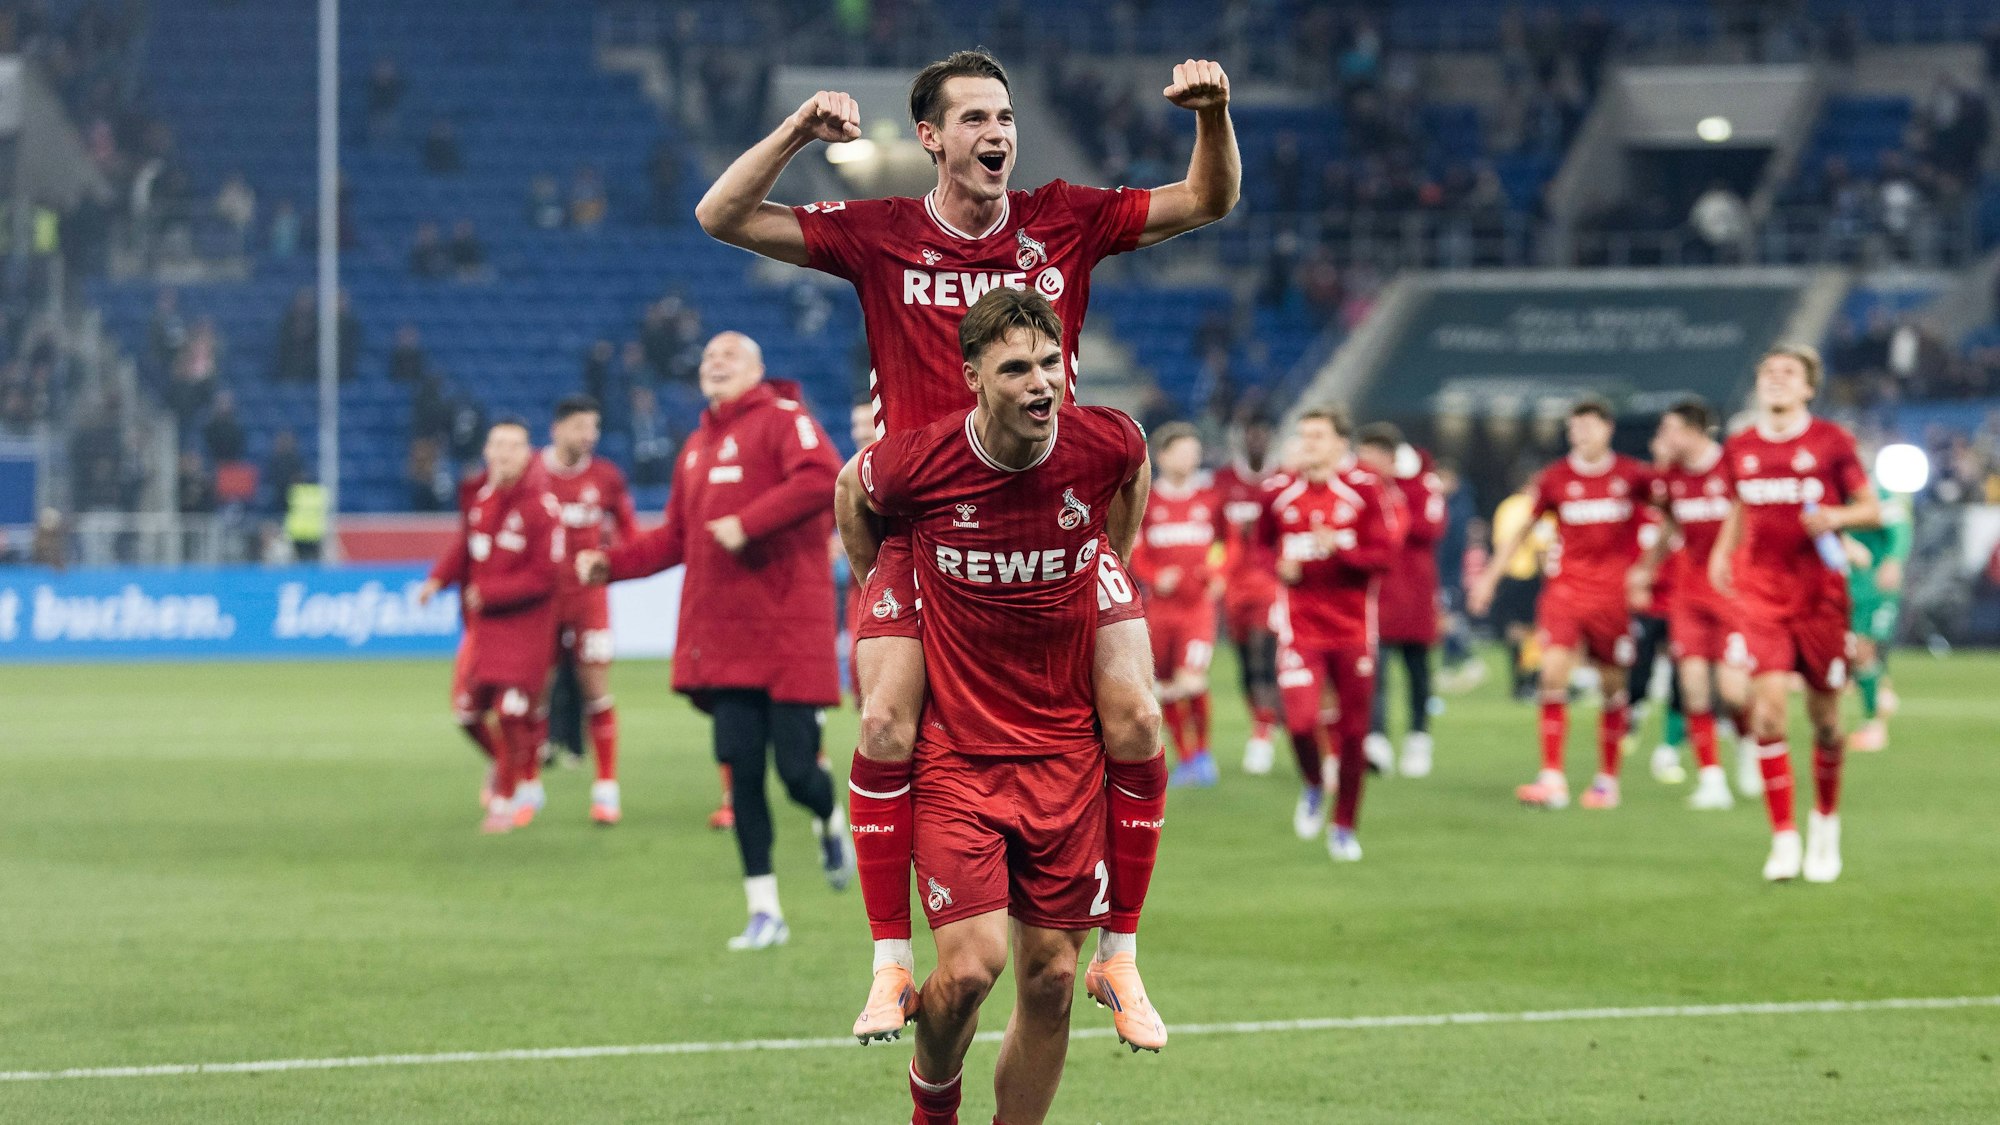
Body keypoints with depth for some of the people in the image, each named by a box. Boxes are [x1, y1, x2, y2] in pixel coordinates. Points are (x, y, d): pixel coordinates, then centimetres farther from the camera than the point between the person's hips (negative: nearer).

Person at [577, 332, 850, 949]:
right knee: (742, 772, 0)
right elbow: (676, 537, 24)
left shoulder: (782, 418, -4)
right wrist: (611, 563, 12)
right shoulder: (697, 447, 19)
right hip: (724, 632, 6)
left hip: (788, 626, -6)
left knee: (796, 770, -5)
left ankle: (830, 821, 31)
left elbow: (822, 478, -22)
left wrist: (748, 522, -24)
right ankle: (764, 911, 6)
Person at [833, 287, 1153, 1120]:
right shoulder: (917, 464, -15)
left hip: (1066, 752, 3)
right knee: (971, 965, -12)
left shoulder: (1105, 445, -9)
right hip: (956, 747, -3)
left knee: (1051, 974, 2)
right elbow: (851, 491, 10)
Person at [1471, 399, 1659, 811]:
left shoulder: (1632, 475, 0)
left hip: (1615, 592, 0)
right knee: (1554, 670, -16)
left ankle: (1607, 778, 19)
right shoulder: (1554, 479, 3)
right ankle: (1552, 778, -15)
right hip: (1566, 587, 0)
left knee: (1612, 685, 4)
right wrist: (1490, 576, 12)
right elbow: (1522, 530, 15)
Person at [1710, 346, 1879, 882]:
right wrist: (1723, 550, 6)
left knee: (1825, 718, 4)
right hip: (1759, 592, 1)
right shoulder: (1739, 449, 8)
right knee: (1768, 709, -14)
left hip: (1820, 592, -1)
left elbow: (1873, 511, 1)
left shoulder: (1831, 442, -1)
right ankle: (1784, 839, -10)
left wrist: (1836, 517, -19)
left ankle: (1826, 821, 30)